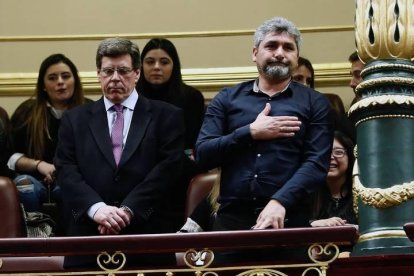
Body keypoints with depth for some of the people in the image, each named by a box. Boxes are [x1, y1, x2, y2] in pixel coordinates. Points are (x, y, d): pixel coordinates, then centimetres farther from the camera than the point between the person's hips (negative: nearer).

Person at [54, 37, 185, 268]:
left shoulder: (166, 116, 7)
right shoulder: (75, 119, 13)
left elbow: (167, 168, -4)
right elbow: (67, 170, 2)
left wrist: (128, 211, -14)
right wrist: (96, 208, -15)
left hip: (146, 236, -1)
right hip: (88, 239, 1)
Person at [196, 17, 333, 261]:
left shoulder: (314, 103, 8)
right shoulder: (227, 99, 12)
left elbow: (317, 163, -4)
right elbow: (203, 155, 3)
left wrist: (280, 202, -18)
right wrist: (251, 132, -7)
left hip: (288, 219, -1)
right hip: (232, 218, 1)